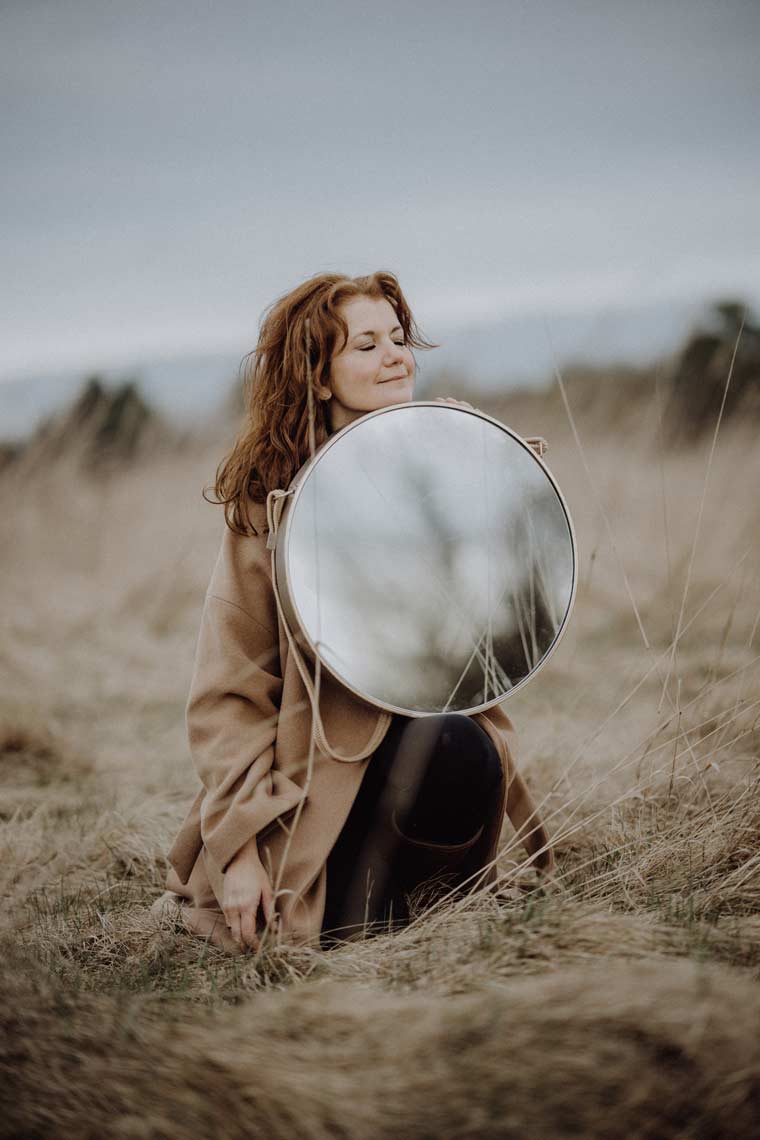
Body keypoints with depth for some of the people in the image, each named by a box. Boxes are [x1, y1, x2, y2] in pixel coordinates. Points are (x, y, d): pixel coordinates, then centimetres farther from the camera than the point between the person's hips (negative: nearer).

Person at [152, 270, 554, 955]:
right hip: (313, 765, -3)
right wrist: (239, 844, -16)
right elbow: (227, 693, -7)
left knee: (451, 746, -33)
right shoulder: (267, 503, -6)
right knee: (349, 937, -28)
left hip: (433, 734, 3)